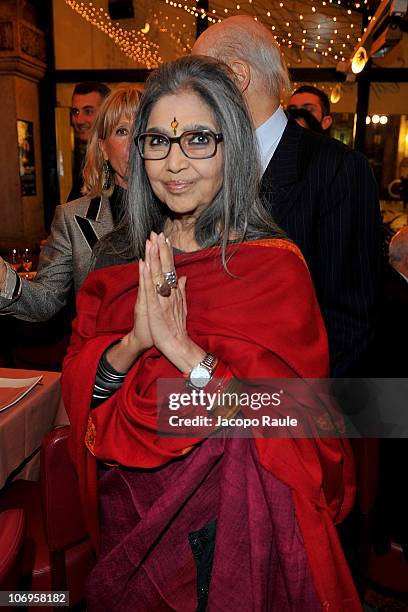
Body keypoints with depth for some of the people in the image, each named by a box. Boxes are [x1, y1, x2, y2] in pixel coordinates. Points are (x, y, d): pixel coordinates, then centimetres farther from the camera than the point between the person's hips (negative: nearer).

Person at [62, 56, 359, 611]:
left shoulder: (275, 266, -15)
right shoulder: (121, 261, -2)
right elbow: (78, 386, -4)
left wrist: (182, 347, -29)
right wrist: (132, 343, -23)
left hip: (229, 521, -4)